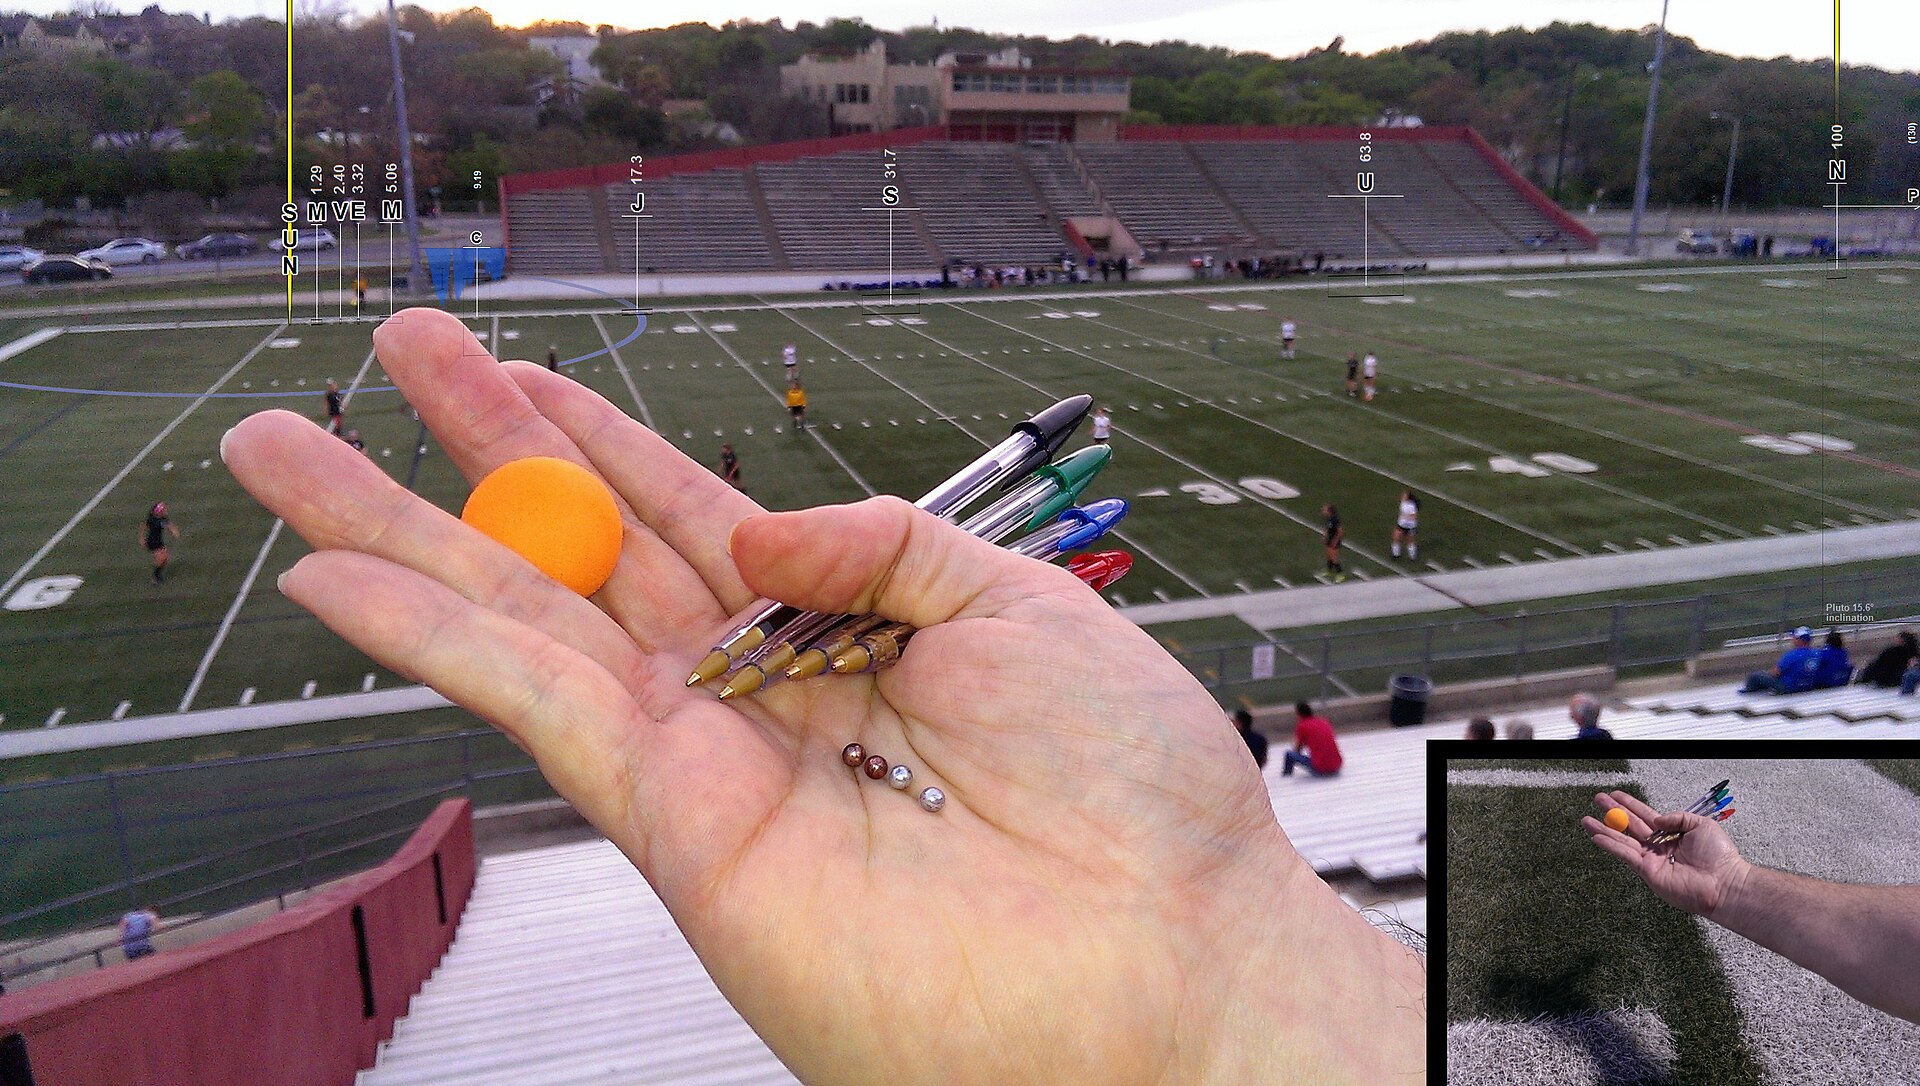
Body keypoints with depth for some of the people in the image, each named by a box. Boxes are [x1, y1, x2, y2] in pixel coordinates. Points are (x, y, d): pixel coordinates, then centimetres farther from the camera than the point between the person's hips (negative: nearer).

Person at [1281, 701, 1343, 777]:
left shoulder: (1301, 726, -1)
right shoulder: (1325, 722, 15)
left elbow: (1296, 750, 10)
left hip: (1320, 770, -6)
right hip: (1336, 767, 6)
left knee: (1289, 754, 6)